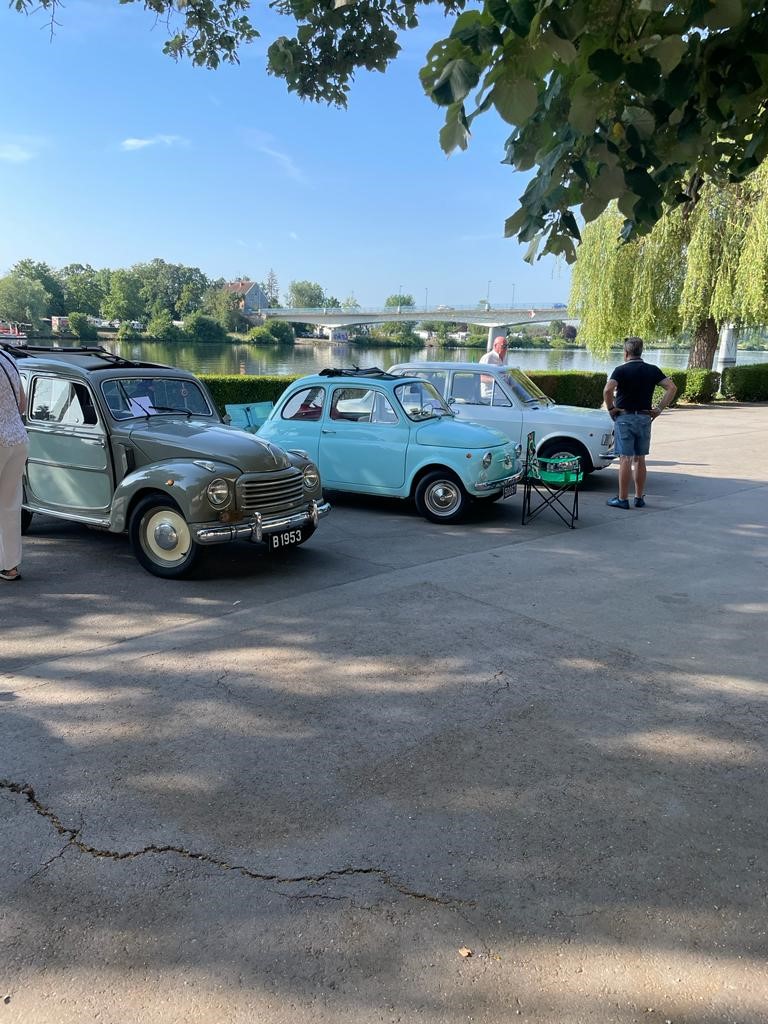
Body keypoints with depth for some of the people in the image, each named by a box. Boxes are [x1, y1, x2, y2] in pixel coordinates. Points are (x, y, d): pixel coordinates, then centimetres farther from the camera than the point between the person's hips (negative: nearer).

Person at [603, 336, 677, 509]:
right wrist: (659, 408, 0)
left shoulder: (621, 370, -8)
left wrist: (611, 408, -10)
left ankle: (622, 499, 1)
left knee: (625, 459, -2)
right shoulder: (652, 370, 5)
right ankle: (639, 498, 16)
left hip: (625, 418, -4)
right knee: (640, 460, 11)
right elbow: (672, 388, -2)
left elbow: (607, 390, -24)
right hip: (645, 418, 4)